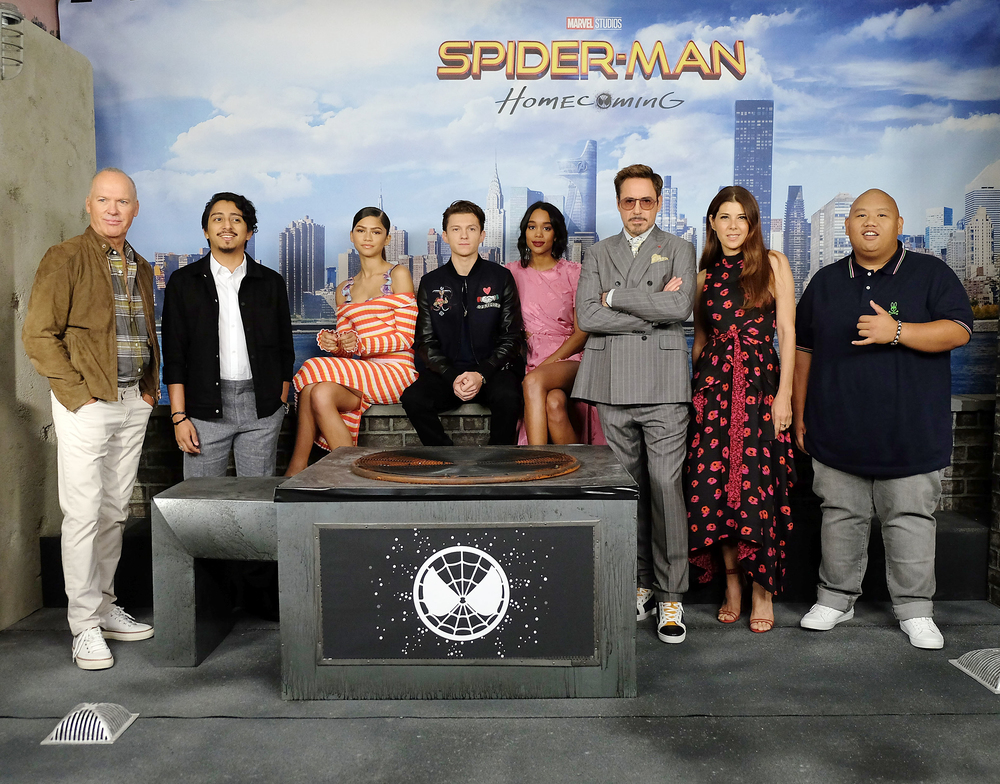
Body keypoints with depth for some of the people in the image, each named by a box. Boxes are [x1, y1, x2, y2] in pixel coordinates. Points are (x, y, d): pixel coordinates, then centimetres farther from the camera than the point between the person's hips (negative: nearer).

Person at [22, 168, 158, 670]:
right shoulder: (65, 259, -4)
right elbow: (39, 336, -8)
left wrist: (150, 389, 11)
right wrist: (79, 392, -12)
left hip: (134, 403, 6)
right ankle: (85, 627, 5)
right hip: (86, 404, -6)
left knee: (114, 512, 12)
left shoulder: (140, 268, 16)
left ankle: (104, 608, 23)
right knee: (83, 514, -3)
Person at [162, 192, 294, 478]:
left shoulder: (271, 282, 11)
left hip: (261, 409, 1)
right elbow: (174, 355, 4)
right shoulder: (184, 282, 7)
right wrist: (179, 416, -3)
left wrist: (280, 403, 4)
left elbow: (285, 350, 12)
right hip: (206, 408, -1)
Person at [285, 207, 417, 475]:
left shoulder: (399, 275, 4)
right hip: (362, 373, 5)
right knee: (320, 393, -28)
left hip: (395, 371, -5)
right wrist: (330, 342, -8)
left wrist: (360, 344, -19)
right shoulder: (344, 290, 21)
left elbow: (406, 337, -5)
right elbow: (345, 348, 17)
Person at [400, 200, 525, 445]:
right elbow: (426, 342, 6)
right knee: (412, 398, -27)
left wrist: (482, 374, -13)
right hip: (446, 373, 2)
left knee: (508, 397, -34)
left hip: (492, 369, -1)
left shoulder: (501, 278, 6)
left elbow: (512, 338, 3)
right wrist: (453, 377, -12)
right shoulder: (431, 283, 10)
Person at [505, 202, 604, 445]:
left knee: (535, 382, -37)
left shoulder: (573, 273, 11)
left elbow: (582, 332, 3)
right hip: (530, 363, 1)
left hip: (568, 360, -1)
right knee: (554, 403, -35)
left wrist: (547, 363, -11)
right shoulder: (512, 273, 16)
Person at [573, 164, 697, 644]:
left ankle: (670, 596, 4)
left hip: (663, 387, -2)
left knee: (666, 487, -6)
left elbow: (679, 307, -9)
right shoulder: (597, 254, 16)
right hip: (613, 388, 2)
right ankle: (640, 585, 18)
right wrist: (653, 308, -6)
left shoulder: (678, 250, 10)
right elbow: (587, 316, 0)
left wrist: (614, 297, -3)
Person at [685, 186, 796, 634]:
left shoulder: (773, 263, 4)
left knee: (759, 490, -4)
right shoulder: (705, 274, 13)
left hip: (760, 382, -3)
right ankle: (732, 587, 16)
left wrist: (784, 393, -9)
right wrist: (696, 390, 12)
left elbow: (787, 331, -1)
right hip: (714, 386, 3)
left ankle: (761, 593, 10)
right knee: (715, 488, 0)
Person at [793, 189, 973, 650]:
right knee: (841, 518, 10)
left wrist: (896, 331, -21)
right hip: (837, 433, 2)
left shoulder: (931, 274, 3)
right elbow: (804, 350, 14)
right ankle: (836, 598, 24)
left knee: (911, 520, 5)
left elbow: (958, 331, -7)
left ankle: (915, 610, 18)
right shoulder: (825, 282, 12)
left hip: (910, 434, -2)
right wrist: (799, 415, 11)